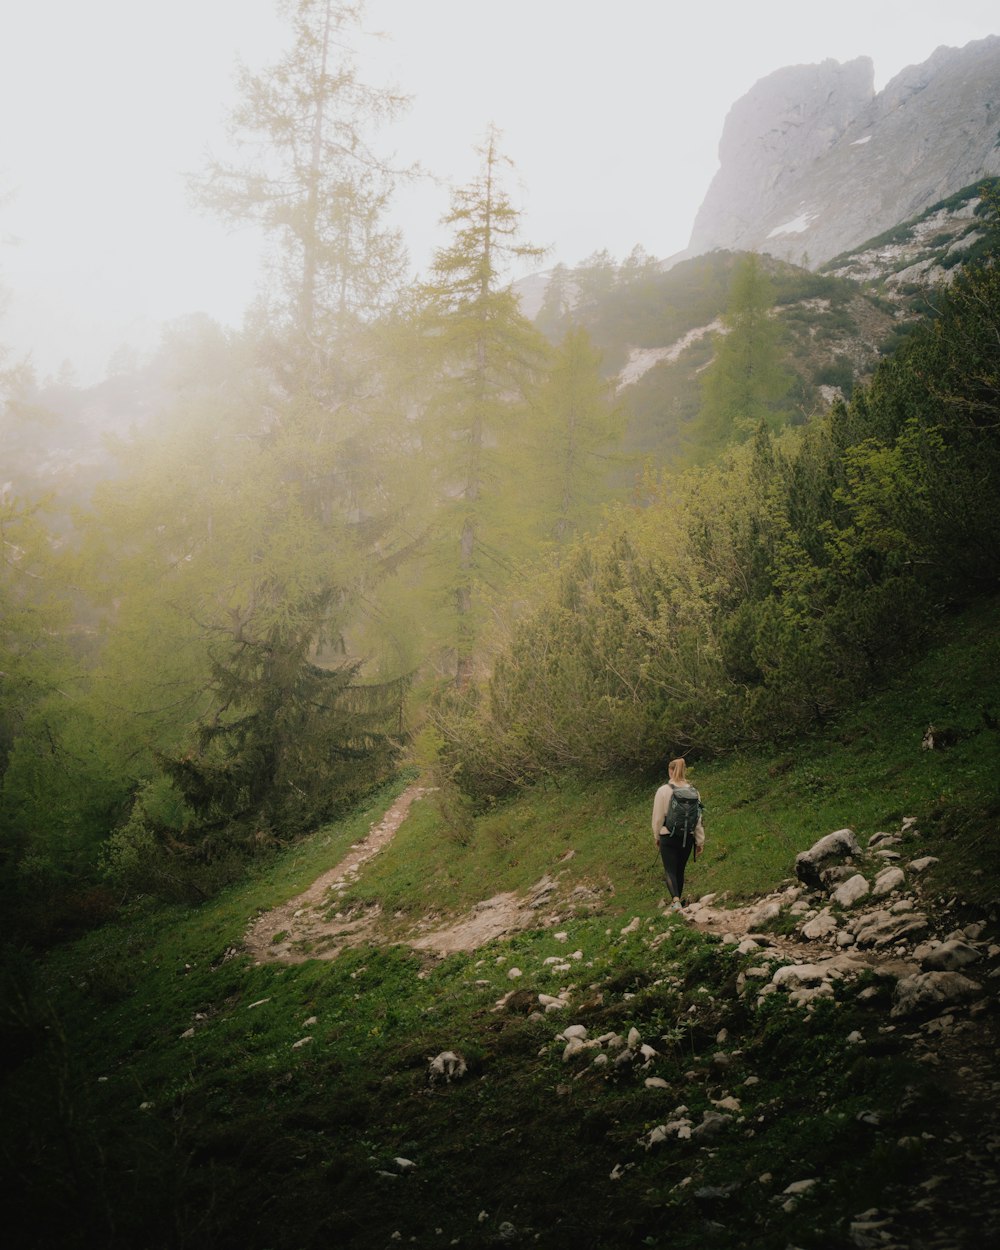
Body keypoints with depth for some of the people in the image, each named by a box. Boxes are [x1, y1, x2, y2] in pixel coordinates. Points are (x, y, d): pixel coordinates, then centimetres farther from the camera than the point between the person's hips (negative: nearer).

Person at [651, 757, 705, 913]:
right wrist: (700, 841, 11)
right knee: (680, 870, 17)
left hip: (668, 837, -4)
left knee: (670, 870, -1)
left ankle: (676, 899, -24)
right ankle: (676, 901, 27)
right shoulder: (693, 792, 0)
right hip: (688, 837, 4)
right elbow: (698, 818, 3)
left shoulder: (663, 791, -10)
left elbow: (658, 817, -4)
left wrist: (656, 836, 10)